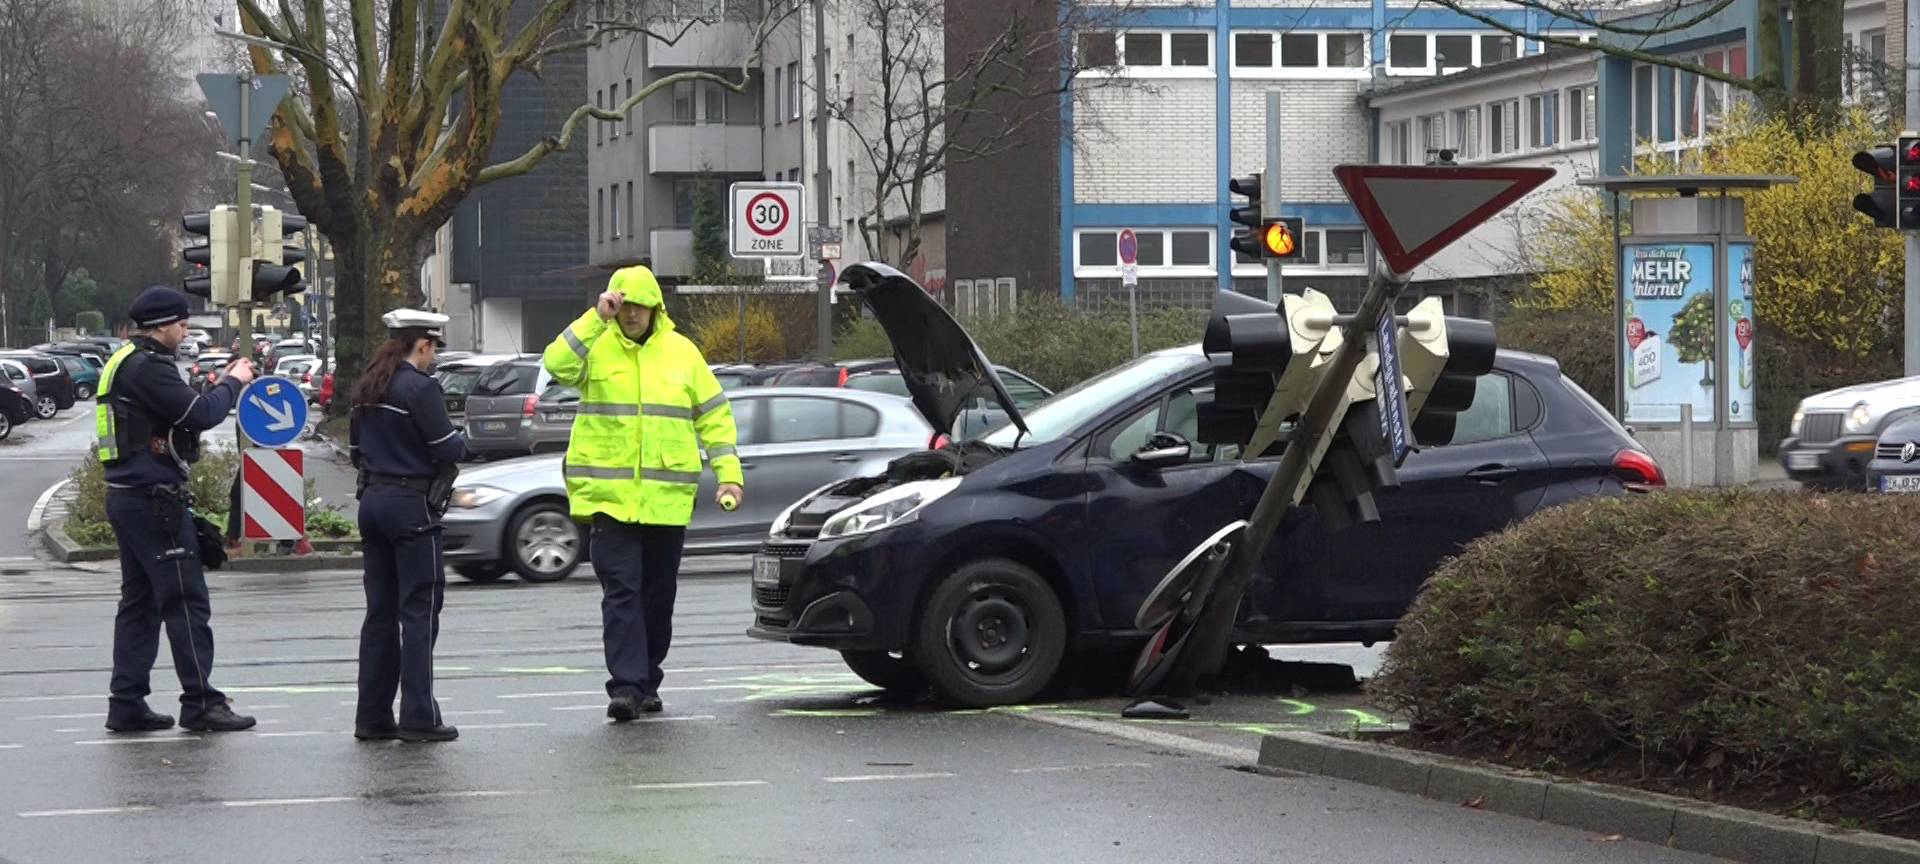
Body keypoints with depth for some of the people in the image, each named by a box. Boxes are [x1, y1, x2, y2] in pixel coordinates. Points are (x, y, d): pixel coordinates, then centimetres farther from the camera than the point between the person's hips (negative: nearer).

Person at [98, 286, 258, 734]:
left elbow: (182, 411, 19)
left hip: (127, 496, 11)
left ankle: (126, 703, 13)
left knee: (139, 603, 13)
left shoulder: (126, 363, 17)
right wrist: (233, 384, -5)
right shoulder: (147, 367, -16)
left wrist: (221, 385, 13)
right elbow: (199, 414, -21)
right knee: (186, 601, -5)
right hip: (154, 499, -11)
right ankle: (200, 703, -2)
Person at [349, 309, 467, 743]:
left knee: (380, 610, 11)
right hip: (411, 504, -8)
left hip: (373, 501, 8)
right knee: (420, 610, -3)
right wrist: (461, 440, 6)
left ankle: (373, 716, 12)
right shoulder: (420, 388, -14)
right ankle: (418, 717, -5)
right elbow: (447, 450, -14)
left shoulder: (366, 388, 11)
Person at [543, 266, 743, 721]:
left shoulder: (681, 351, 9)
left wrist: (728, 472, 4)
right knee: (621, 591, -11)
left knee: (658, 594, 11)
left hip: (667, 496, 3)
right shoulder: (595, 346, 2)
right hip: (608, 494, -3)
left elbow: (714, 413, 12)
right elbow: (558, 364, -19)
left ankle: (646, 683, 23)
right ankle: (625, 685, -15)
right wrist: (596, 318, -21)